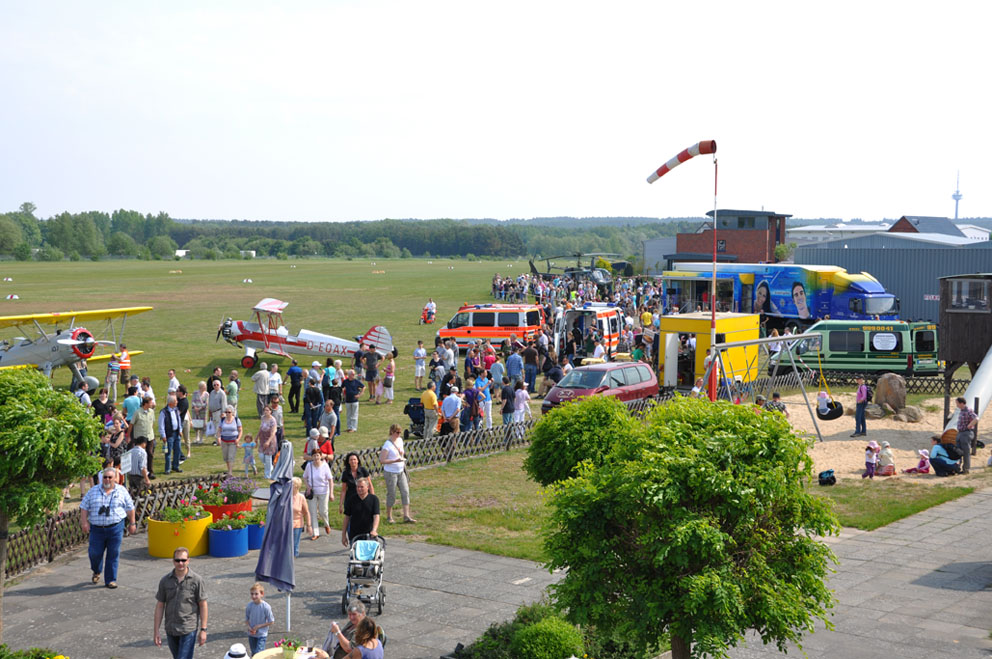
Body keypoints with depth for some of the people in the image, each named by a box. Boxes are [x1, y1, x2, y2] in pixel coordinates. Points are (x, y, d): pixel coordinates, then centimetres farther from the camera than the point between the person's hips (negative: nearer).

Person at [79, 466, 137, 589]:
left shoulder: (122, 491, 6)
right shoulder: (93, 491, 8)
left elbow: (130, 508, 11)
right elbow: (84, 507, 8)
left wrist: (132, 523, 10)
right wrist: (84, 521, -3)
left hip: (116, 528, -1)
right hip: (97, 528, 1)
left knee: (113, 555, -1)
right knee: (95, 553, 4)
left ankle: (110, 580, 8)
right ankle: (96, 571, 35)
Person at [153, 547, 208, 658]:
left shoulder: (197, 580, -7)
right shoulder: (165, 581, 2)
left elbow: (203, 605, -4)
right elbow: (160, 606, 5)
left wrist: (203, 629, -7)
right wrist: (156, 631, 2)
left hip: (189, 629, -4)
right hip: (170, 630, 4)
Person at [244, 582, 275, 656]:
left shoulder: (266, 607, -20)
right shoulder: (249, 606, -9)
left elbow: (271, 622, -12)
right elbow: (246, 619, 5)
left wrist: (258, 626, -16)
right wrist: (249, 627, -14)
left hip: (262, 635, -4)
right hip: (251, 634, 4)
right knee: (253, 653, 17)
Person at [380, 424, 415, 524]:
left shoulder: (400, 440, 6)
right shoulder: (387, 445, -16)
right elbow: (382, 460, -18)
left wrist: (403, 455, 6)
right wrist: (395, 460, -25)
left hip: (401, 471, 7)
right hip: (391, 473, -7)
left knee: (405, 492, 0)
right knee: (391, 494, 3)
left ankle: (406, 516, 2)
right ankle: (389, 517, 19)